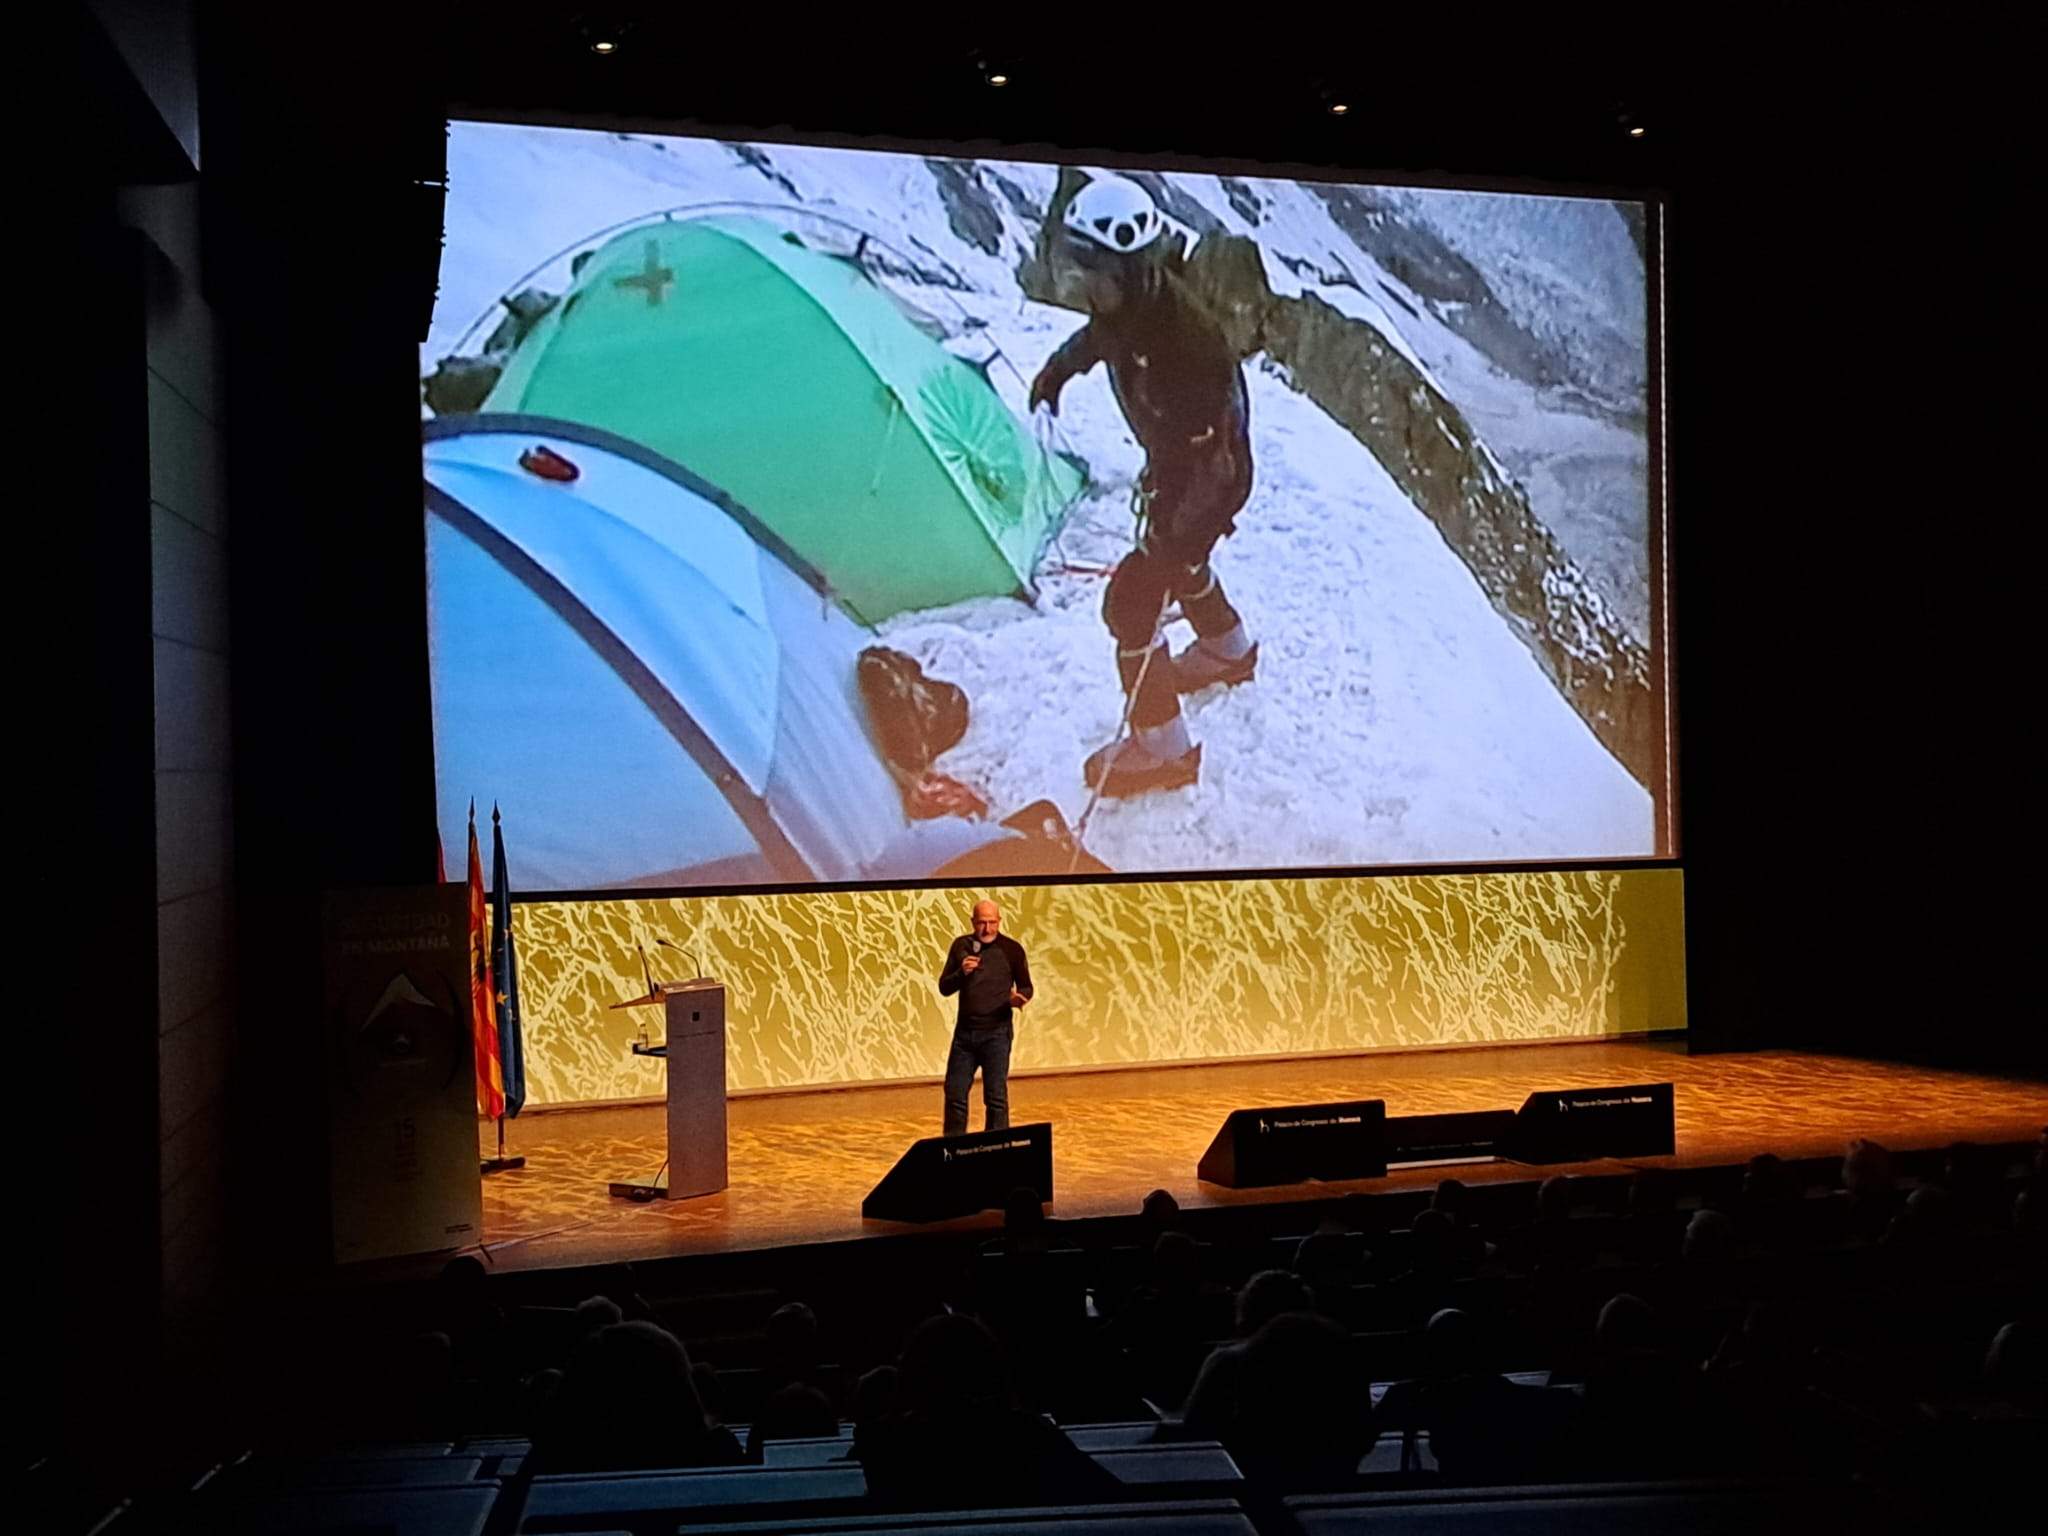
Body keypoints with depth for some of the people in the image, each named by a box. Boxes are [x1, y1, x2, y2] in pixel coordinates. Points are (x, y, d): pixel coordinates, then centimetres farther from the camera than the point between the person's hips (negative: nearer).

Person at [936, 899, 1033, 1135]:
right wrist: (961, 972, -14)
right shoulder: (961, 946, 5)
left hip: (996, 1031, -3)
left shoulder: (1011, 949, -3)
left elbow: (1026, 987, 6)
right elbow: (944, 988, 6)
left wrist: (1019, 998, -18)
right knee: (955, 1093, 8)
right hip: (964, 1030, 3)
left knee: (996, 1096, -4)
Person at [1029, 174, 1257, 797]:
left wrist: (1175, 533, -37)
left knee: (1130, 602, -5)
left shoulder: (1183, 343, -39)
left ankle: (1162, 750, 10)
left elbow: (1206, 456, -37)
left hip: (1207, 480, -9)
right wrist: (1057, 372, 29)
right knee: (1178, 563, 32)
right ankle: (1230, 651, 62)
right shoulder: (1125, 304, -13)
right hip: (1171, 461, 9)